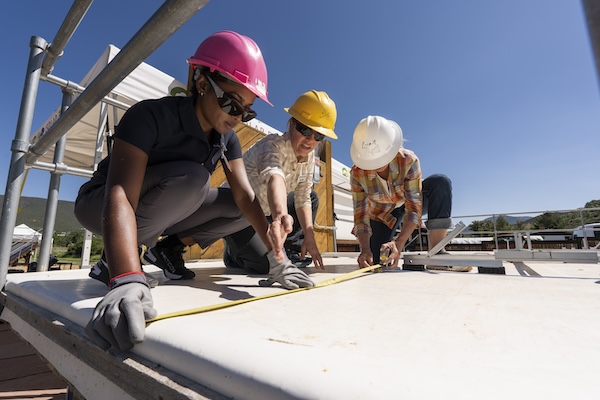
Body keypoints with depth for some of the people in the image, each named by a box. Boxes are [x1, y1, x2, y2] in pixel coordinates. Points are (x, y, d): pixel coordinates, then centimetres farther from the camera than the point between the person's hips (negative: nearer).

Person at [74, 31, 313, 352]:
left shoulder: (227, 138, -9)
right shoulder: (151, 116, -28)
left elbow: (245, 196, -19)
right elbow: (120, 197, -39)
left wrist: (274, 253, -32)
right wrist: (127, 280, -55)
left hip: (160, 213, 5)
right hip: (100, 204, -5)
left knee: (240, 209, -11)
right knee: (191, 178, -34)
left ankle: (168, 247, 1)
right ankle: (117, 259, -14)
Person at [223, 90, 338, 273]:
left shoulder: (309, 156, -6)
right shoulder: (272, 145, -28)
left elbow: (303, 199, -3)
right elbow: (274, 176, -52)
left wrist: (309, 236, -12)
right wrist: (280, 214, -72)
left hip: (263, 212, 8)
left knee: (312, 197, 9)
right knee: (265, 263, -24)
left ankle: (291, 251, 10)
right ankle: (234, 254, 10)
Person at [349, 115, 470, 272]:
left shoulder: (408, 160, -31)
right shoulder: (357, 174, -26)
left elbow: (413, 209, -32)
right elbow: (360, 216, -24)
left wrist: (399, 244, -45)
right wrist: (365, 249, -40)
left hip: (409, 202, 0)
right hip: (383, 214, 0)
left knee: (441, 182, -32)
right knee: (377, 262, -16)